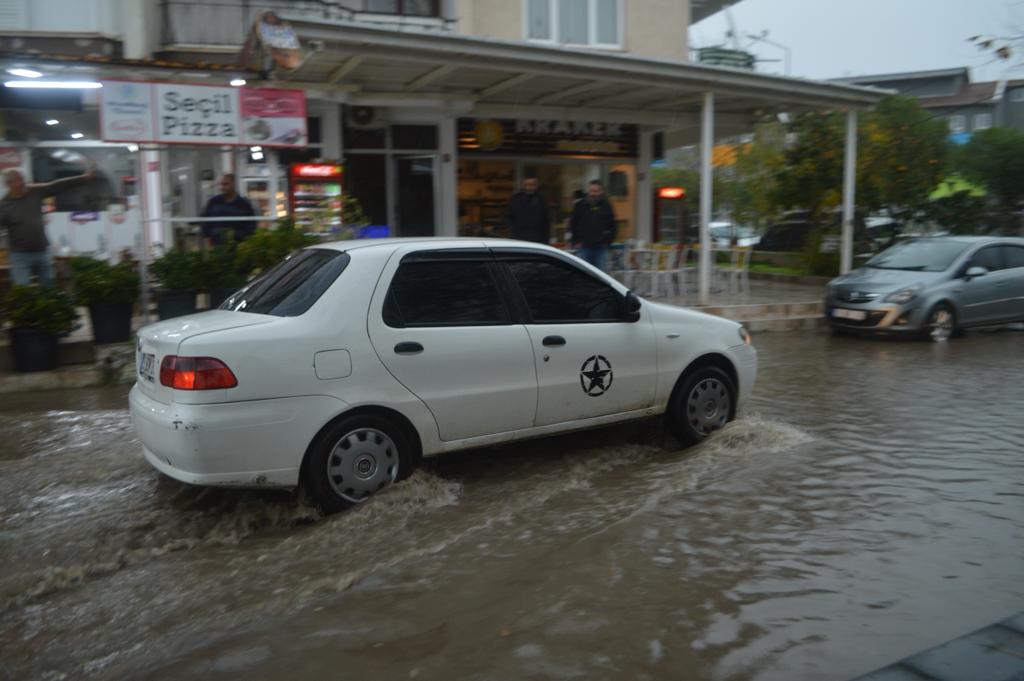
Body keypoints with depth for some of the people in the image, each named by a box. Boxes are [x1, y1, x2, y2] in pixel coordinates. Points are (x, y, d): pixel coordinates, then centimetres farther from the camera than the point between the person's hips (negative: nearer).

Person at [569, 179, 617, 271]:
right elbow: (572, 225, 7)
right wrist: (576, 242, 1)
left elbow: (612, 226, 10)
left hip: (601, 248, 1)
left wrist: (607, 241, 2)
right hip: (583, 247, -1)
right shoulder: (579, 205, 3)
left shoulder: (606, 206, 5)